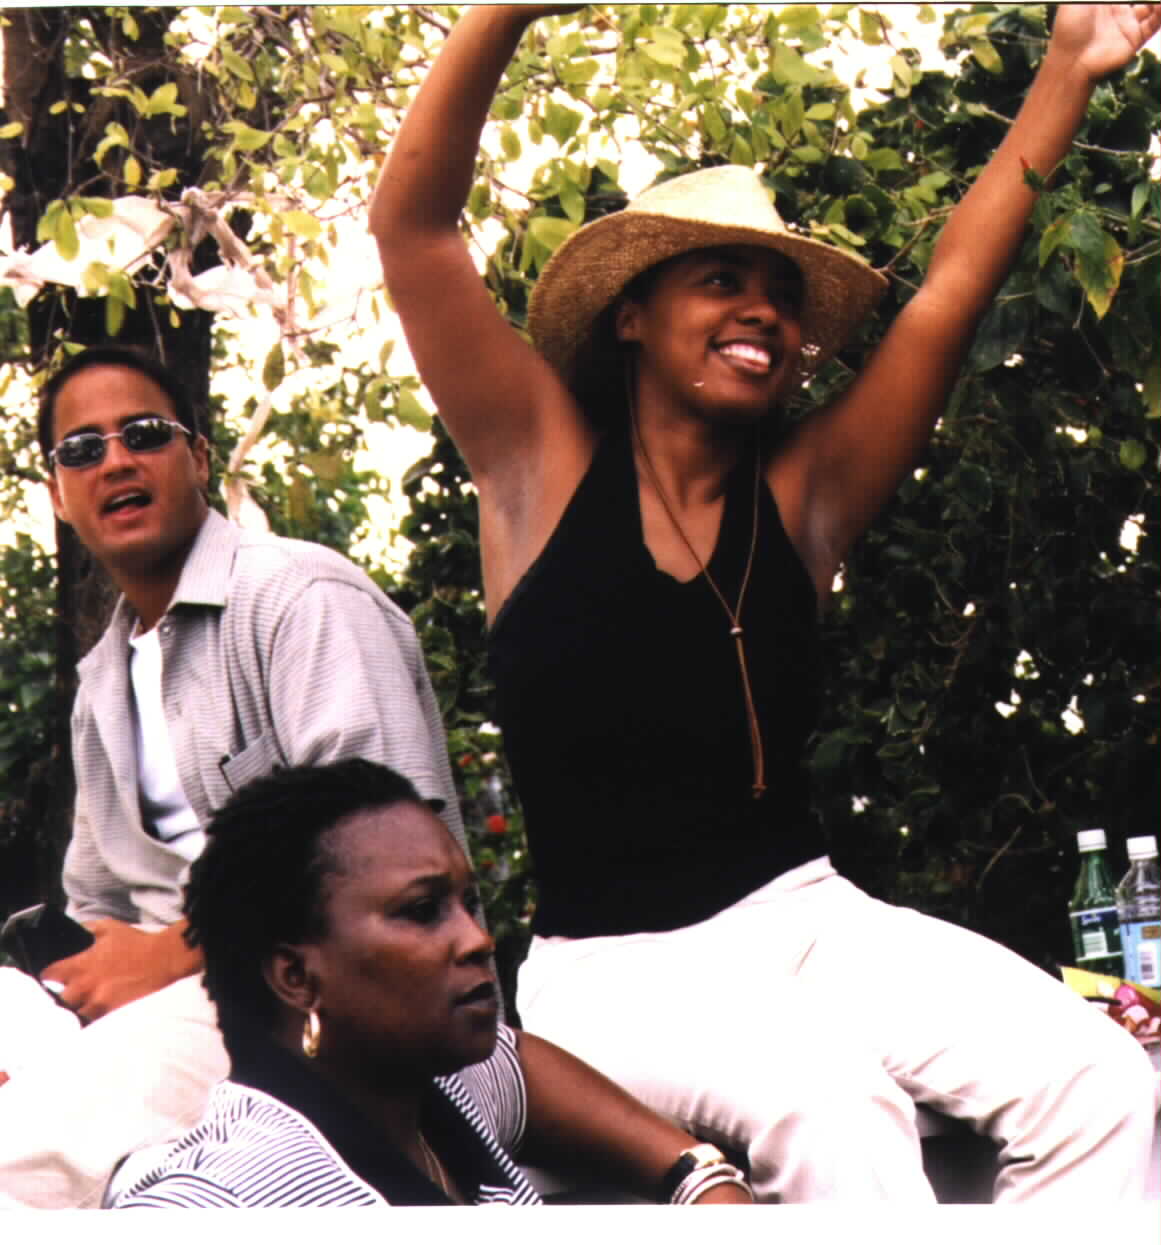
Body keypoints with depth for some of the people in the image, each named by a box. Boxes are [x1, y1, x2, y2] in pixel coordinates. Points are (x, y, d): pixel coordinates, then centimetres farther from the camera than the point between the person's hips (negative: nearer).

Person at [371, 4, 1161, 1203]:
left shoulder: (802, 493, 10)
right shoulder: (545, 467, 3)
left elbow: (954, 285, 10)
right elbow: (413, 226, -7)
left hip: (805, 918, 4)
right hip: (611, 967, -4)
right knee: (827, 1102, -36)